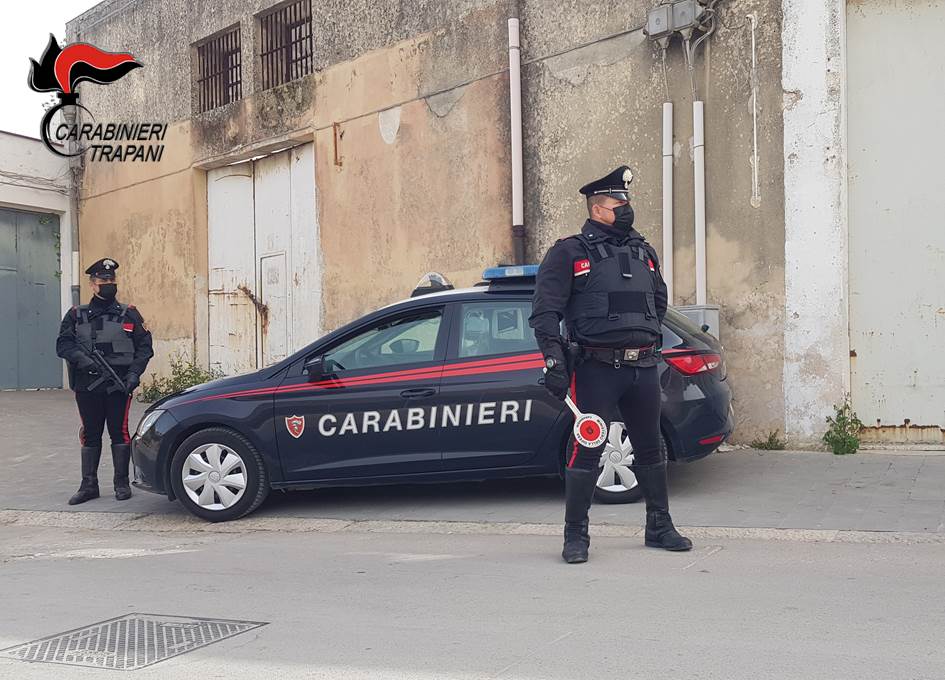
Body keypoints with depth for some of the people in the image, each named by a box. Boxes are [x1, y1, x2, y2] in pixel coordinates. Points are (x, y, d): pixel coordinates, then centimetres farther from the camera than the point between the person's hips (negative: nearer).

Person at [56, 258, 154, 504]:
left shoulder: (129, 314, 8)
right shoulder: (76, 315, 11)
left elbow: (144, 347, 6)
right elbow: (63, 345, 2)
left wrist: (134, 373, -8)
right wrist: (83, 360, -16)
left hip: (119, 384, -1)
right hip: (87, 385, 1)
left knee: (119, 431, -1)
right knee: (90, 434, 6)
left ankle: (122, 482, 9)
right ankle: (89, 484, 14)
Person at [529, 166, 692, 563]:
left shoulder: (644, 253, 18)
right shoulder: (569, 254, -1)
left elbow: (660, 304, 29)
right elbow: (545, 311, -6)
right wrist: (554, 362, -14)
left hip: (643, 368, 6)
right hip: (597, 369, -6)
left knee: (650, 448, 13)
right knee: (587, 450, -5)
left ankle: (659, 528, 27)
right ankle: (576, 536, 6)